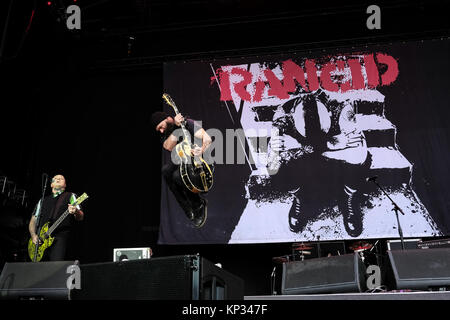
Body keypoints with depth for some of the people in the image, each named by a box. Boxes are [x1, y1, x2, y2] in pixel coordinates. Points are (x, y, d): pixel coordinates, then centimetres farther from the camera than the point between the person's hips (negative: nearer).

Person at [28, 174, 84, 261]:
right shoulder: (43, 200, 25)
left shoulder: (70, 196, 12)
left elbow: (80, 217, -1)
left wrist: (76, 212, -25)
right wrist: (33, 235, 3)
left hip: (59, 238, -4)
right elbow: (33, 220, 22)